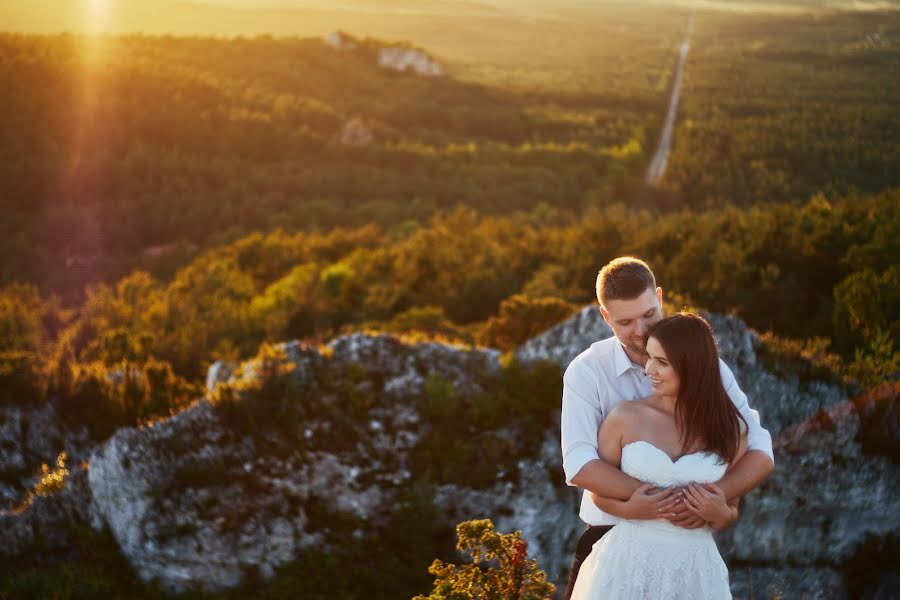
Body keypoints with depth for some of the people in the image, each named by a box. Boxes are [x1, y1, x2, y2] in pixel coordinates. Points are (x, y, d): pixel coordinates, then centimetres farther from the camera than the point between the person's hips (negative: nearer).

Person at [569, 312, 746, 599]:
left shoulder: (729, 427, -2)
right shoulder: (625, 417, -5)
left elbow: (731, 511, 9)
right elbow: (598, 492, 4)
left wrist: (721, 514, -12)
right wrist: (630, 508, -14)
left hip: (694, 570, 1)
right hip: (628, 563, -1)